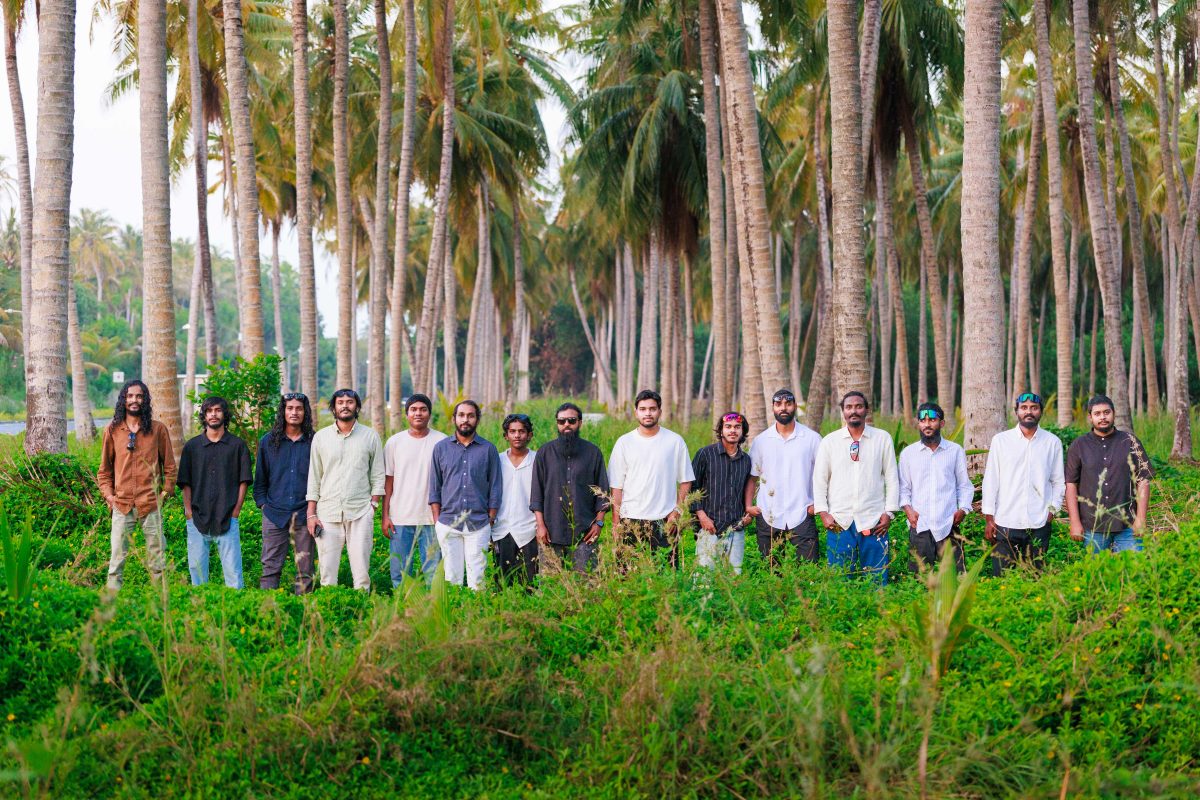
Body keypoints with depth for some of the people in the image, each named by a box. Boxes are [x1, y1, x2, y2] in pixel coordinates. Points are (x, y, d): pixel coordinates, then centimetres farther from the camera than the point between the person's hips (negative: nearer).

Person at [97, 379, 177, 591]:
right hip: (122, 504, 1)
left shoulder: (158, 429, 5)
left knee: (157, 555, 2)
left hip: (151, 503, -1)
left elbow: (169, 465, 10)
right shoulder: (112, 430, 8)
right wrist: (108, 495, 3)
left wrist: (165, 492, 1)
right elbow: (104, 469, 14)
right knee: (117, 555, -1)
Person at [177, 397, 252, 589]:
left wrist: (236, 511, -2)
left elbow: (244, 481, 5)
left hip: (227, 520, -2)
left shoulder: (237, 445, 6)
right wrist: (188, 510, -1)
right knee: (197, 565, 4)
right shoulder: (192, 446, 10)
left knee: (232, 567, -5)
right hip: (197, 518, 2)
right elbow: (185, 482, 9)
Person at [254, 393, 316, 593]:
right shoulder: (268, 441, 9)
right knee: (271, 566, -1)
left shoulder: (314, 442, 4)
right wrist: (263, 503, 6)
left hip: (305, 514, -1)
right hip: (275, 514, 1)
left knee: (305, 568, 2)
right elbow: (260, 477, 16)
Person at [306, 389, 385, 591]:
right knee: (327, 568, -1)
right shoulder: (321, 437, 10)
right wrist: (311, 514, 4)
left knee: (361, 568, -5)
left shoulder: (370, 436, 7)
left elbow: (378, 477, 8)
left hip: (360, 513, -1)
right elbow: (314, 478, 11)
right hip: (328, 512, 1)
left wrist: (373, 506, -3)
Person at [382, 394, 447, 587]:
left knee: (434, 574, 0)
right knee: (400, 575, 4)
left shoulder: (441, 441, 2)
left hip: (432, 519, -1)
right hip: (400, 519, 1)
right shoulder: (394, 442, 7)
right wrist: (385, 516, 2)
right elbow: (388, 481, 9)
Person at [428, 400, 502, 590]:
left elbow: (495, 488, 8)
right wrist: (437, 520, 3)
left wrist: (491, 520, 2)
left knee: (477, 576, -3)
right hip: (448, 523, 1)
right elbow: (434, 487, 9)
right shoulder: (441, 448, 8)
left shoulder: (488, 449, 6)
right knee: (451, 576, 2)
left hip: (479, 524, -1)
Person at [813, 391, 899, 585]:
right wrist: (823, 513, -1)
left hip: (873, 521, 0)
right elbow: (819, 480, 7)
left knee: (877, 577, 0)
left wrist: (889, 513, 0)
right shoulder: (829, 442, 6)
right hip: (839, 522, 0)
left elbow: (892, 478, 7)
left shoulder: (883, 439, 6)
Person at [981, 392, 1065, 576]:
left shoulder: (1052, 442, 7)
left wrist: (1052, 510, 1)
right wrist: (989, 518, 1)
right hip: (1004, 524, -1)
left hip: (1039, 525, 1)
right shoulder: (1000, 440, 4)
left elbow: (1058, 482, 12)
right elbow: (990, 481, 5)